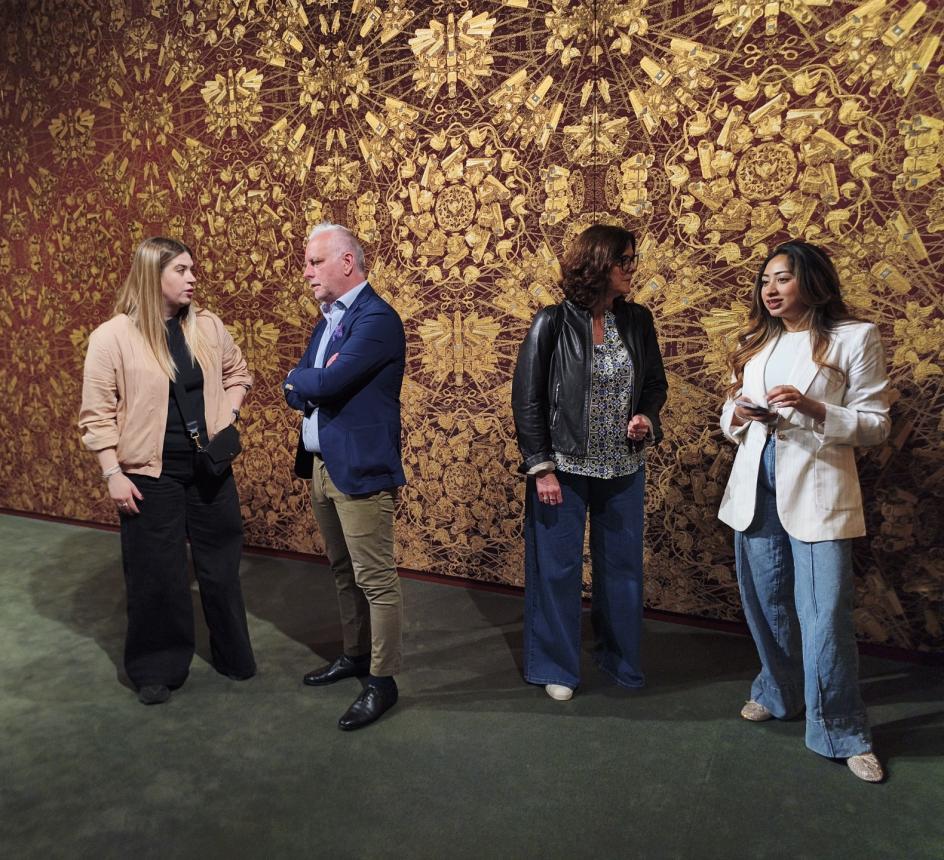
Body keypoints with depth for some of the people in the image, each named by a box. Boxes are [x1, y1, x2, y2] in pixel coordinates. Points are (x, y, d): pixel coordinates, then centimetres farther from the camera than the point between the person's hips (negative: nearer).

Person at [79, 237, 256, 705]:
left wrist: (227, 415, 0)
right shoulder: (112, 337, -9)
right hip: (149, 475, -3)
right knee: (156, 574, 7)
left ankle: (232, 655, 33)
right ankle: (157, 668, 27)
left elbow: (236, 374, 16)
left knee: (221, 565, 14)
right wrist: (113, 474, -10)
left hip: (209, 469, 4)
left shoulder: (207, 326, 2)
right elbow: (97, 413, -7)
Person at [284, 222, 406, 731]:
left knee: (375, 579, 1)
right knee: (343, 571, 20)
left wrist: (305, 379, -3)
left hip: (360, 468, -9)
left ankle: (382, 681, 14)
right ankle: (355, 655, 37)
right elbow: (295, 391, 10)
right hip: (320, 464, 10)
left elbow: (324, 385, -24)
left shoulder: (377, 318, -16)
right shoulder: (327, 319, 14)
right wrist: (315, 380, -11)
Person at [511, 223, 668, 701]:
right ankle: (556, 666, 28)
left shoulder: (638, 321, 2)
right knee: (558, 568, 7)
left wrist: (647, 416, -8)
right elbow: (527, 399, -8)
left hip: (624, 467, 4)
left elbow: (655, 383, 14)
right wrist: (541, 468, -12)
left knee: (622, 566, 14)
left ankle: (621, 658, 36)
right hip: (563, 466, -4)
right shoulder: (552, 323, -10)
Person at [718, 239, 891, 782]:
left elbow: (877, 425, -4)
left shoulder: (855, 338, -2)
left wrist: (814, 409, -19)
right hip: (757, 484, 5)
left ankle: (843, 733, 11)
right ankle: (779, 694, 35)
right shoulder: (756, 342, 15)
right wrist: (738, 415, -8)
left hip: (817, 489, -5)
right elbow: (730, 417, 16)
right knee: (767, 603, 14)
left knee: (826, 617, -6)